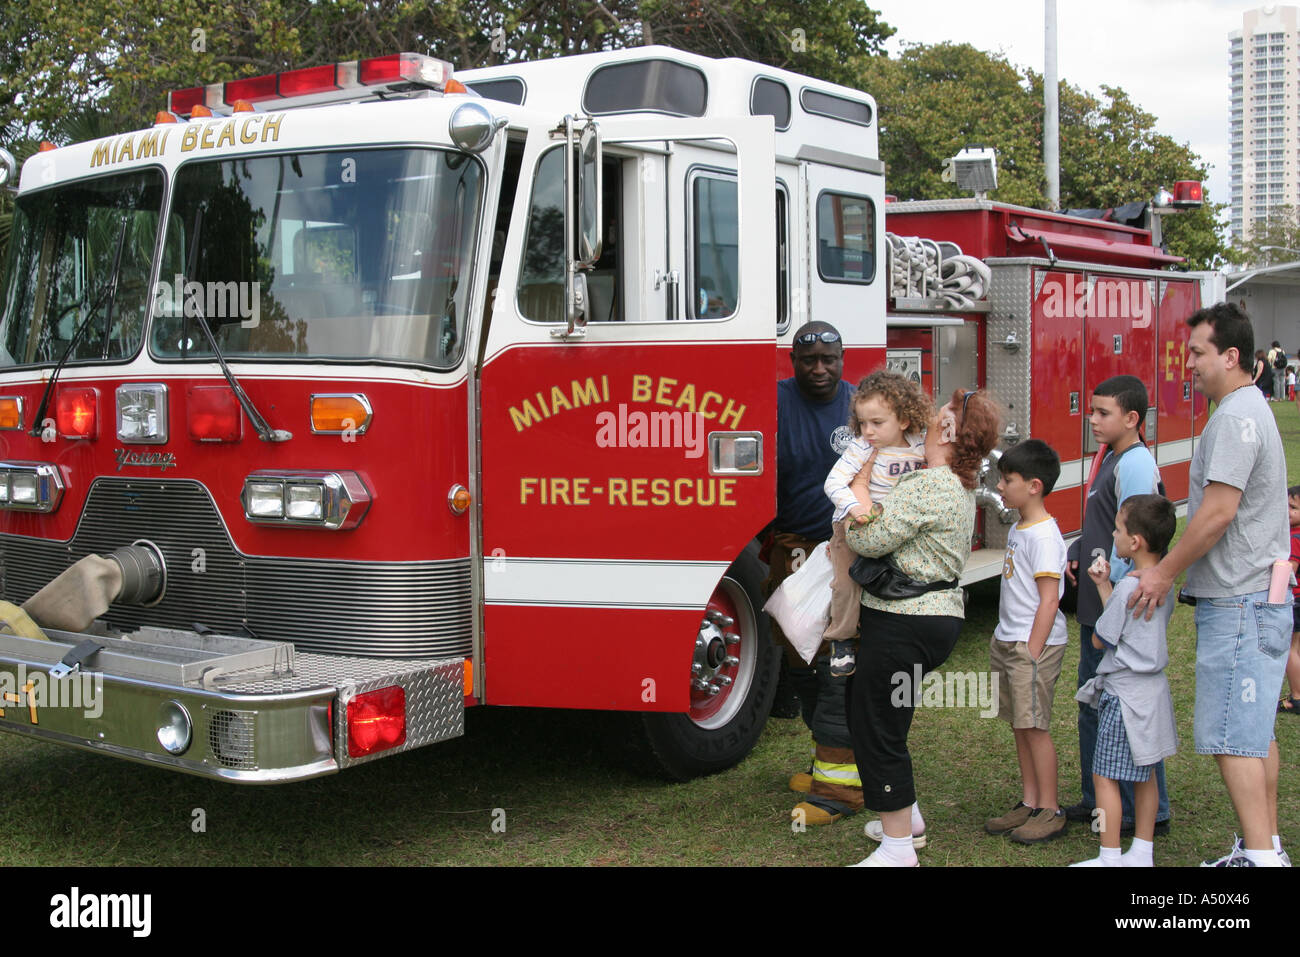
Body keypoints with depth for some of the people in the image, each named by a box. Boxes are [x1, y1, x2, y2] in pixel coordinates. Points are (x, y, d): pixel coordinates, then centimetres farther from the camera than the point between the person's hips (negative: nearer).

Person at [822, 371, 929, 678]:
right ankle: (842, 638, 16)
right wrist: (854, 507, -43)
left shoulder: (918, 446, -7)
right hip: (852, 526, -4)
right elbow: (833, 482, -29)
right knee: (847, 582, -4)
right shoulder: (862, 447, -21)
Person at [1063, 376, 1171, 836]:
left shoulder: (1135, 464, -17)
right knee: (1093, 705, 17)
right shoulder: (1112, 459, 14)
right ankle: (1098, 799, 28)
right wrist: (1076, 556, 8)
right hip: (1098, 609, 10)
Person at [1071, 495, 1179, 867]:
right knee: (1144, 775, 15)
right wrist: (1104, 585, 11)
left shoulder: (1128, 587, -20)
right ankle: (1142, 853, 23)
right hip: (1153, 691, 9)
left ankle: (1110, 857, 4)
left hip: (1124, 693, -9)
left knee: (1105, 776, 0)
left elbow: (1100, 639, -11)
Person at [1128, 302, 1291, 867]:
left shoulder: (1236, 416, -16)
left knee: (1230, 735, -9)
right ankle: (1266, 846, 22)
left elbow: (1219, 511, -22)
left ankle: (1259, 857, -7)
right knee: (1254, 731, 15)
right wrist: (1170, 571, 20)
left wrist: (1164, 572, -14)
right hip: (1259, 597, 11)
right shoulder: (1250, 409, 18)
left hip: (1238, 604, -11)